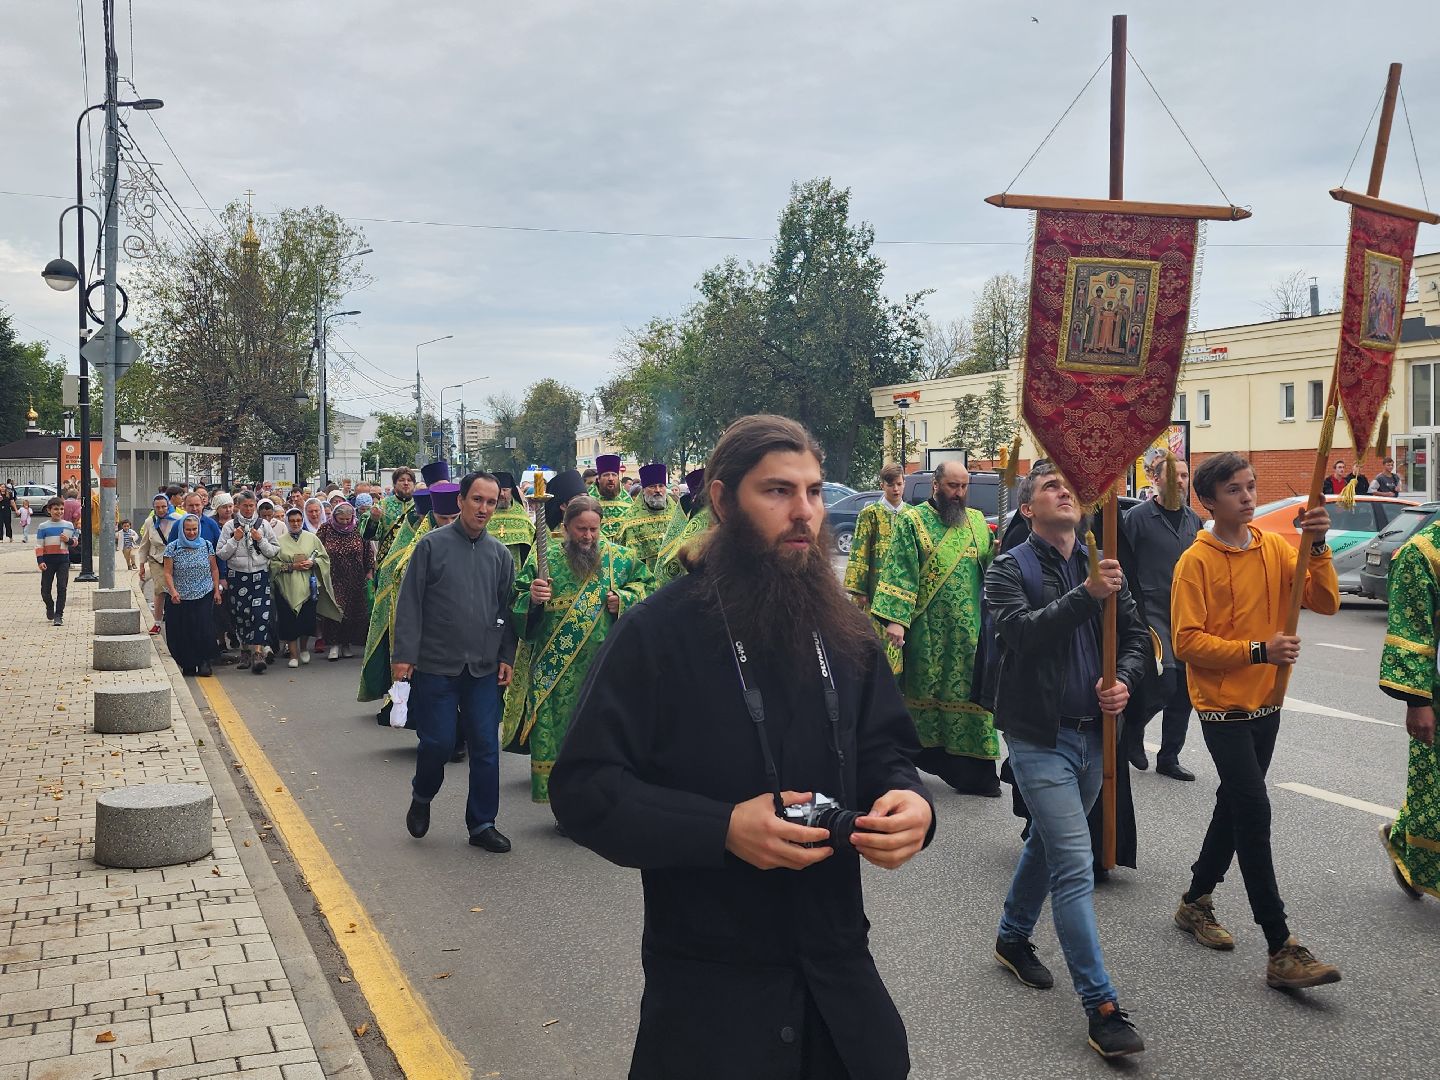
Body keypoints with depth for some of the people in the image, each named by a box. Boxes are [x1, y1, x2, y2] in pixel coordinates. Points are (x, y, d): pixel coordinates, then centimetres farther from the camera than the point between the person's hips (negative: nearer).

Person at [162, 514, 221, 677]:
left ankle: (204, 662, 5)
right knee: (182, 633, 0)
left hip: (204, 596, 0)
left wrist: (217, 590, 5)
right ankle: (188, 664, 12)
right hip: (179, 599, 0)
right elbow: (168, 573, -3)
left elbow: (214, 569, 11)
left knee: (204, 630, -9)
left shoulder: (206, 545, 6)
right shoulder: (172, 547, 0)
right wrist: (173, 591, -17)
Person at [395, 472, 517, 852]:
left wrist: (507, 656, 5)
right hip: (436, 665, -3)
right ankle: (421, 797, 30)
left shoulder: (499, 553, 8)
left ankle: (482, 824, 16)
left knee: (486, 746, 4)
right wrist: (404, 654, -10)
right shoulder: (432, 544, -4)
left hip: (484, 668, 4)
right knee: (439, 742, -1)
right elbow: (410, 603, -5)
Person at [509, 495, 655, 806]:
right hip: (556, 669, -1)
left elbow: (646, 584, 15)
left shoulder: (619, 557, 5)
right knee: (556, 732, 1)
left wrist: (624, 599, -4)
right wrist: (531, 598, -20)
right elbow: (518, 604, 3)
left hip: (604, 665, 1)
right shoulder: (545, 559, 2)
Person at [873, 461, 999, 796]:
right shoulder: (913, 520, -2)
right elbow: (899, 572, -9)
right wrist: (894, 618, -18)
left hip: (970, 630, 4)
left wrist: (999, 550, -8)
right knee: (925, 691, 5)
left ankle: (975, 771, 9)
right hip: (927, 628, -4)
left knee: (971, 691, 3)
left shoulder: (977, 521, 13)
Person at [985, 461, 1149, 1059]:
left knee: (1048, 842, 21)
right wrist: (1086, 595, -34)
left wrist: (1124, 679, -10)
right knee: (1075, 866, -10)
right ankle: (1102, 1008, -6)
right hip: (1040, 736, -6)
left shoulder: (1100, 566, 9)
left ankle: (1012, 939, 43)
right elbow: (1021, 632, -25)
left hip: (1091, 733, 6)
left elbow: (1136, 635, 10)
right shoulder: (1009, 569, -8)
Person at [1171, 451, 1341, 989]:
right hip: (1222, 707, -6)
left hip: (1265, 704, 6)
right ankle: (1281, 950, -8)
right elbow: (1187, 642, -16)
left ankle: (1195, 903, 35)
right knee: (1254, 811, -12)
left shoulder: (1274, 547, 4)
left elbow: (1325, 602, -5)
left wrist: (1317, 546, -17)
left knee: (1235, 806, 16)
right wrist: (1258, 651, -21)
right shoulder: (1197, 562, -12)